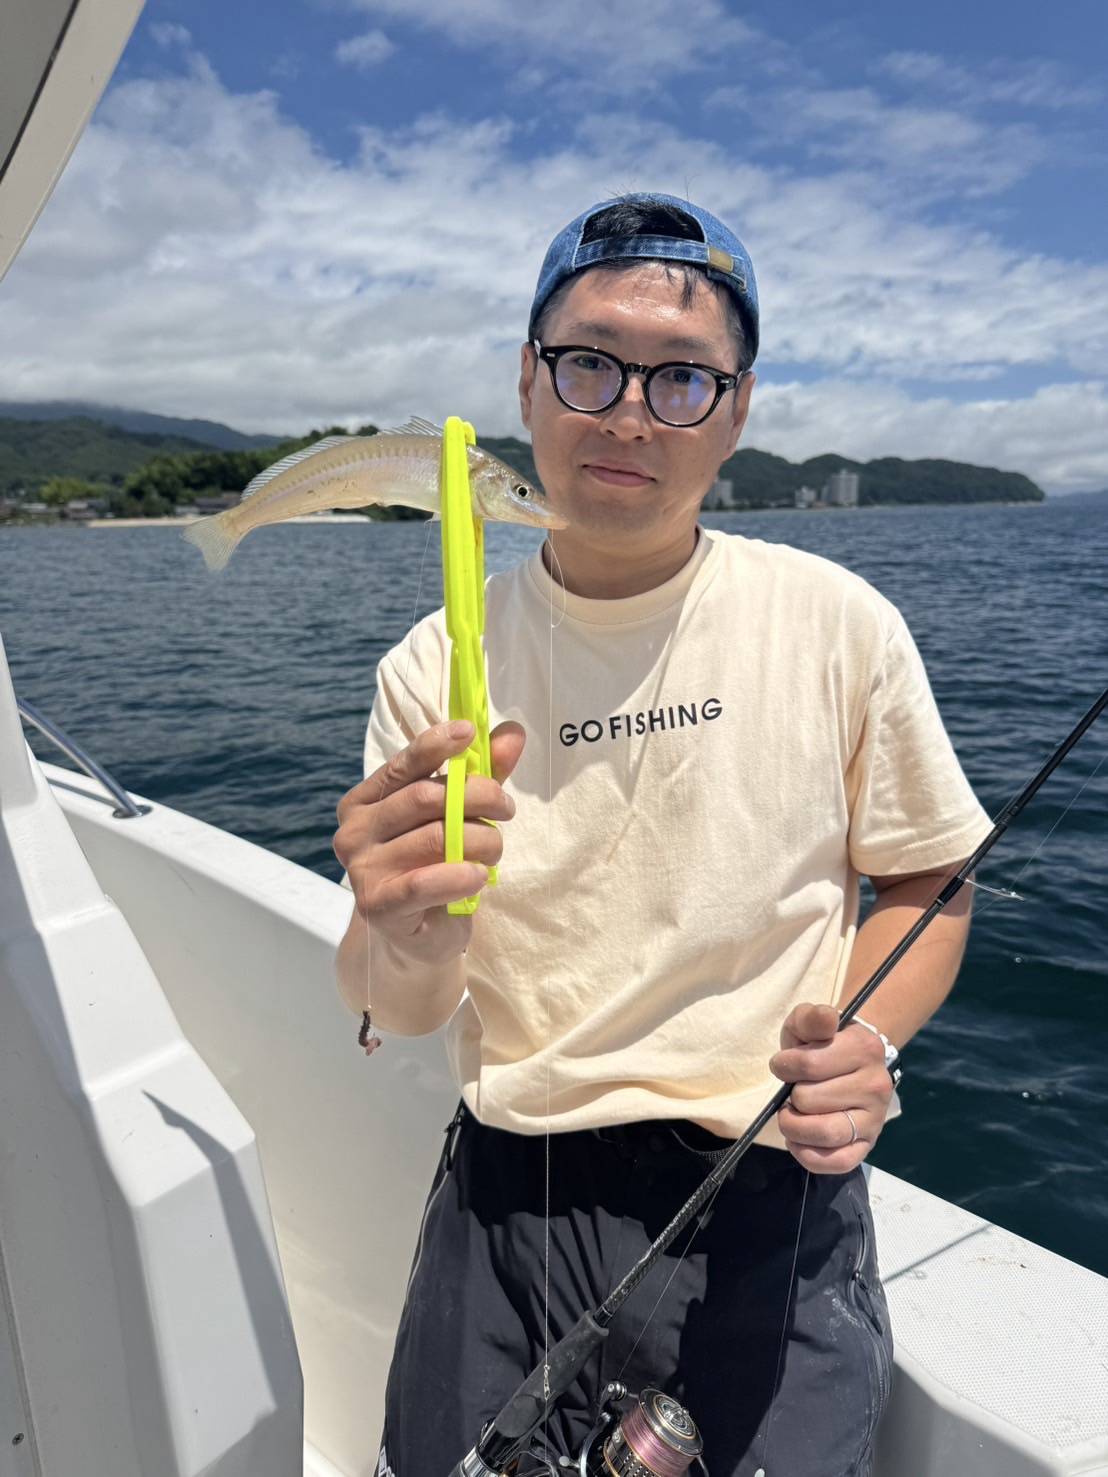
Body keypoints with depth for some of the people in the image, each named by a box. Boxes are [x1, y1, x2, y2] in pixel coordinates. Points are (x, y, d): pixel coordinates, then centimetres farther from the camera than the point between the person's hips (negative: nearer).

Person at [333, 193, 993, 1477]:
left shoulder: (838, 625, -9)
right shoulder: (432, 673, -7)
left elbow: (924, 885, 3)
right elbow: (405, 1014, -7)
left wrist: (866, 1041, -17)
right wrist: (407, 936, -30)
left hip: (768, 1212, -1)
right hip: (503, 1204, 2)